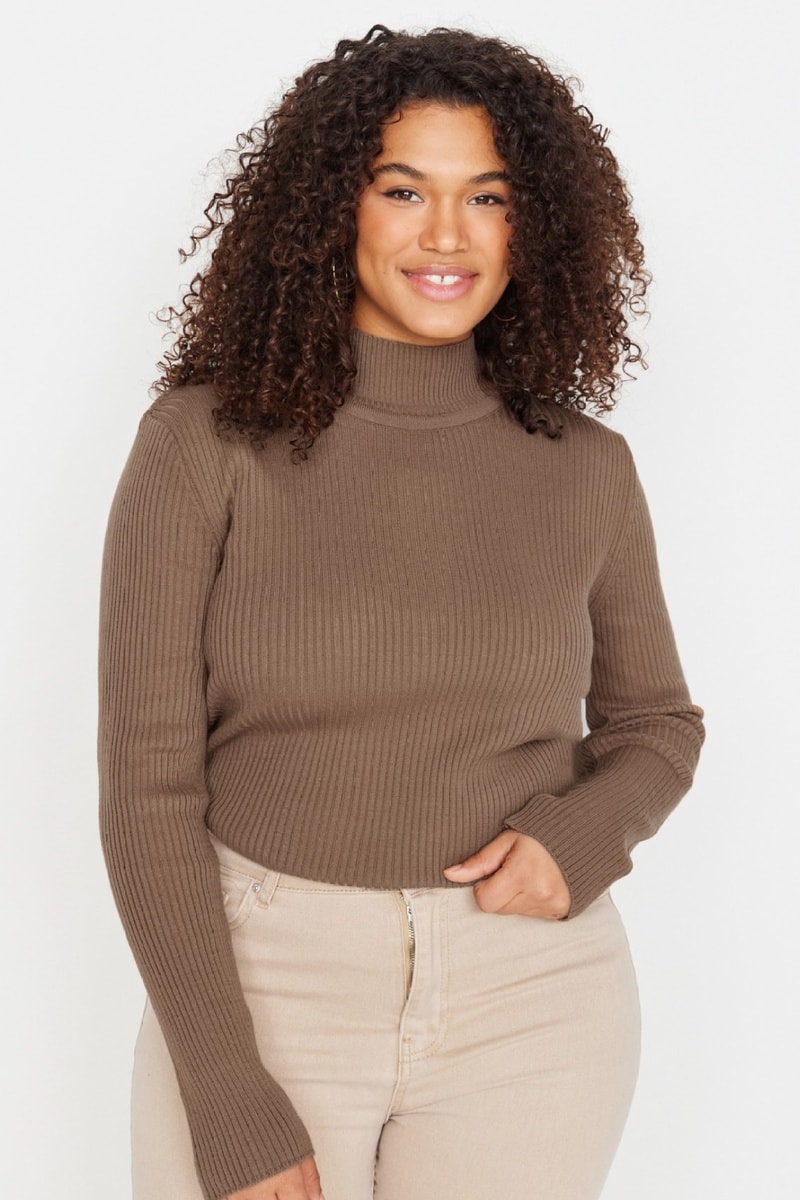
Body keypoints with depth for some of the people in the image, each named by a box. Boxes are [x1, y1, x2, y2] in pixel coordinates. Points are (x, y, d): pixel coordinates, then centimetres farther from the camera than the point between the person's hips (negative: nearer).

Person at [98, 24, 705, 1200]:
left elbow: (654, 724, 14)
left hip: (528, 1009, 2)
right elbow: (148, 785, -8)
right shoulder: (205, 442, -7)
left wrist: (577, 836, -9)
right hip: (259, 984, -1)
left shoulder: (584, 467, 0)